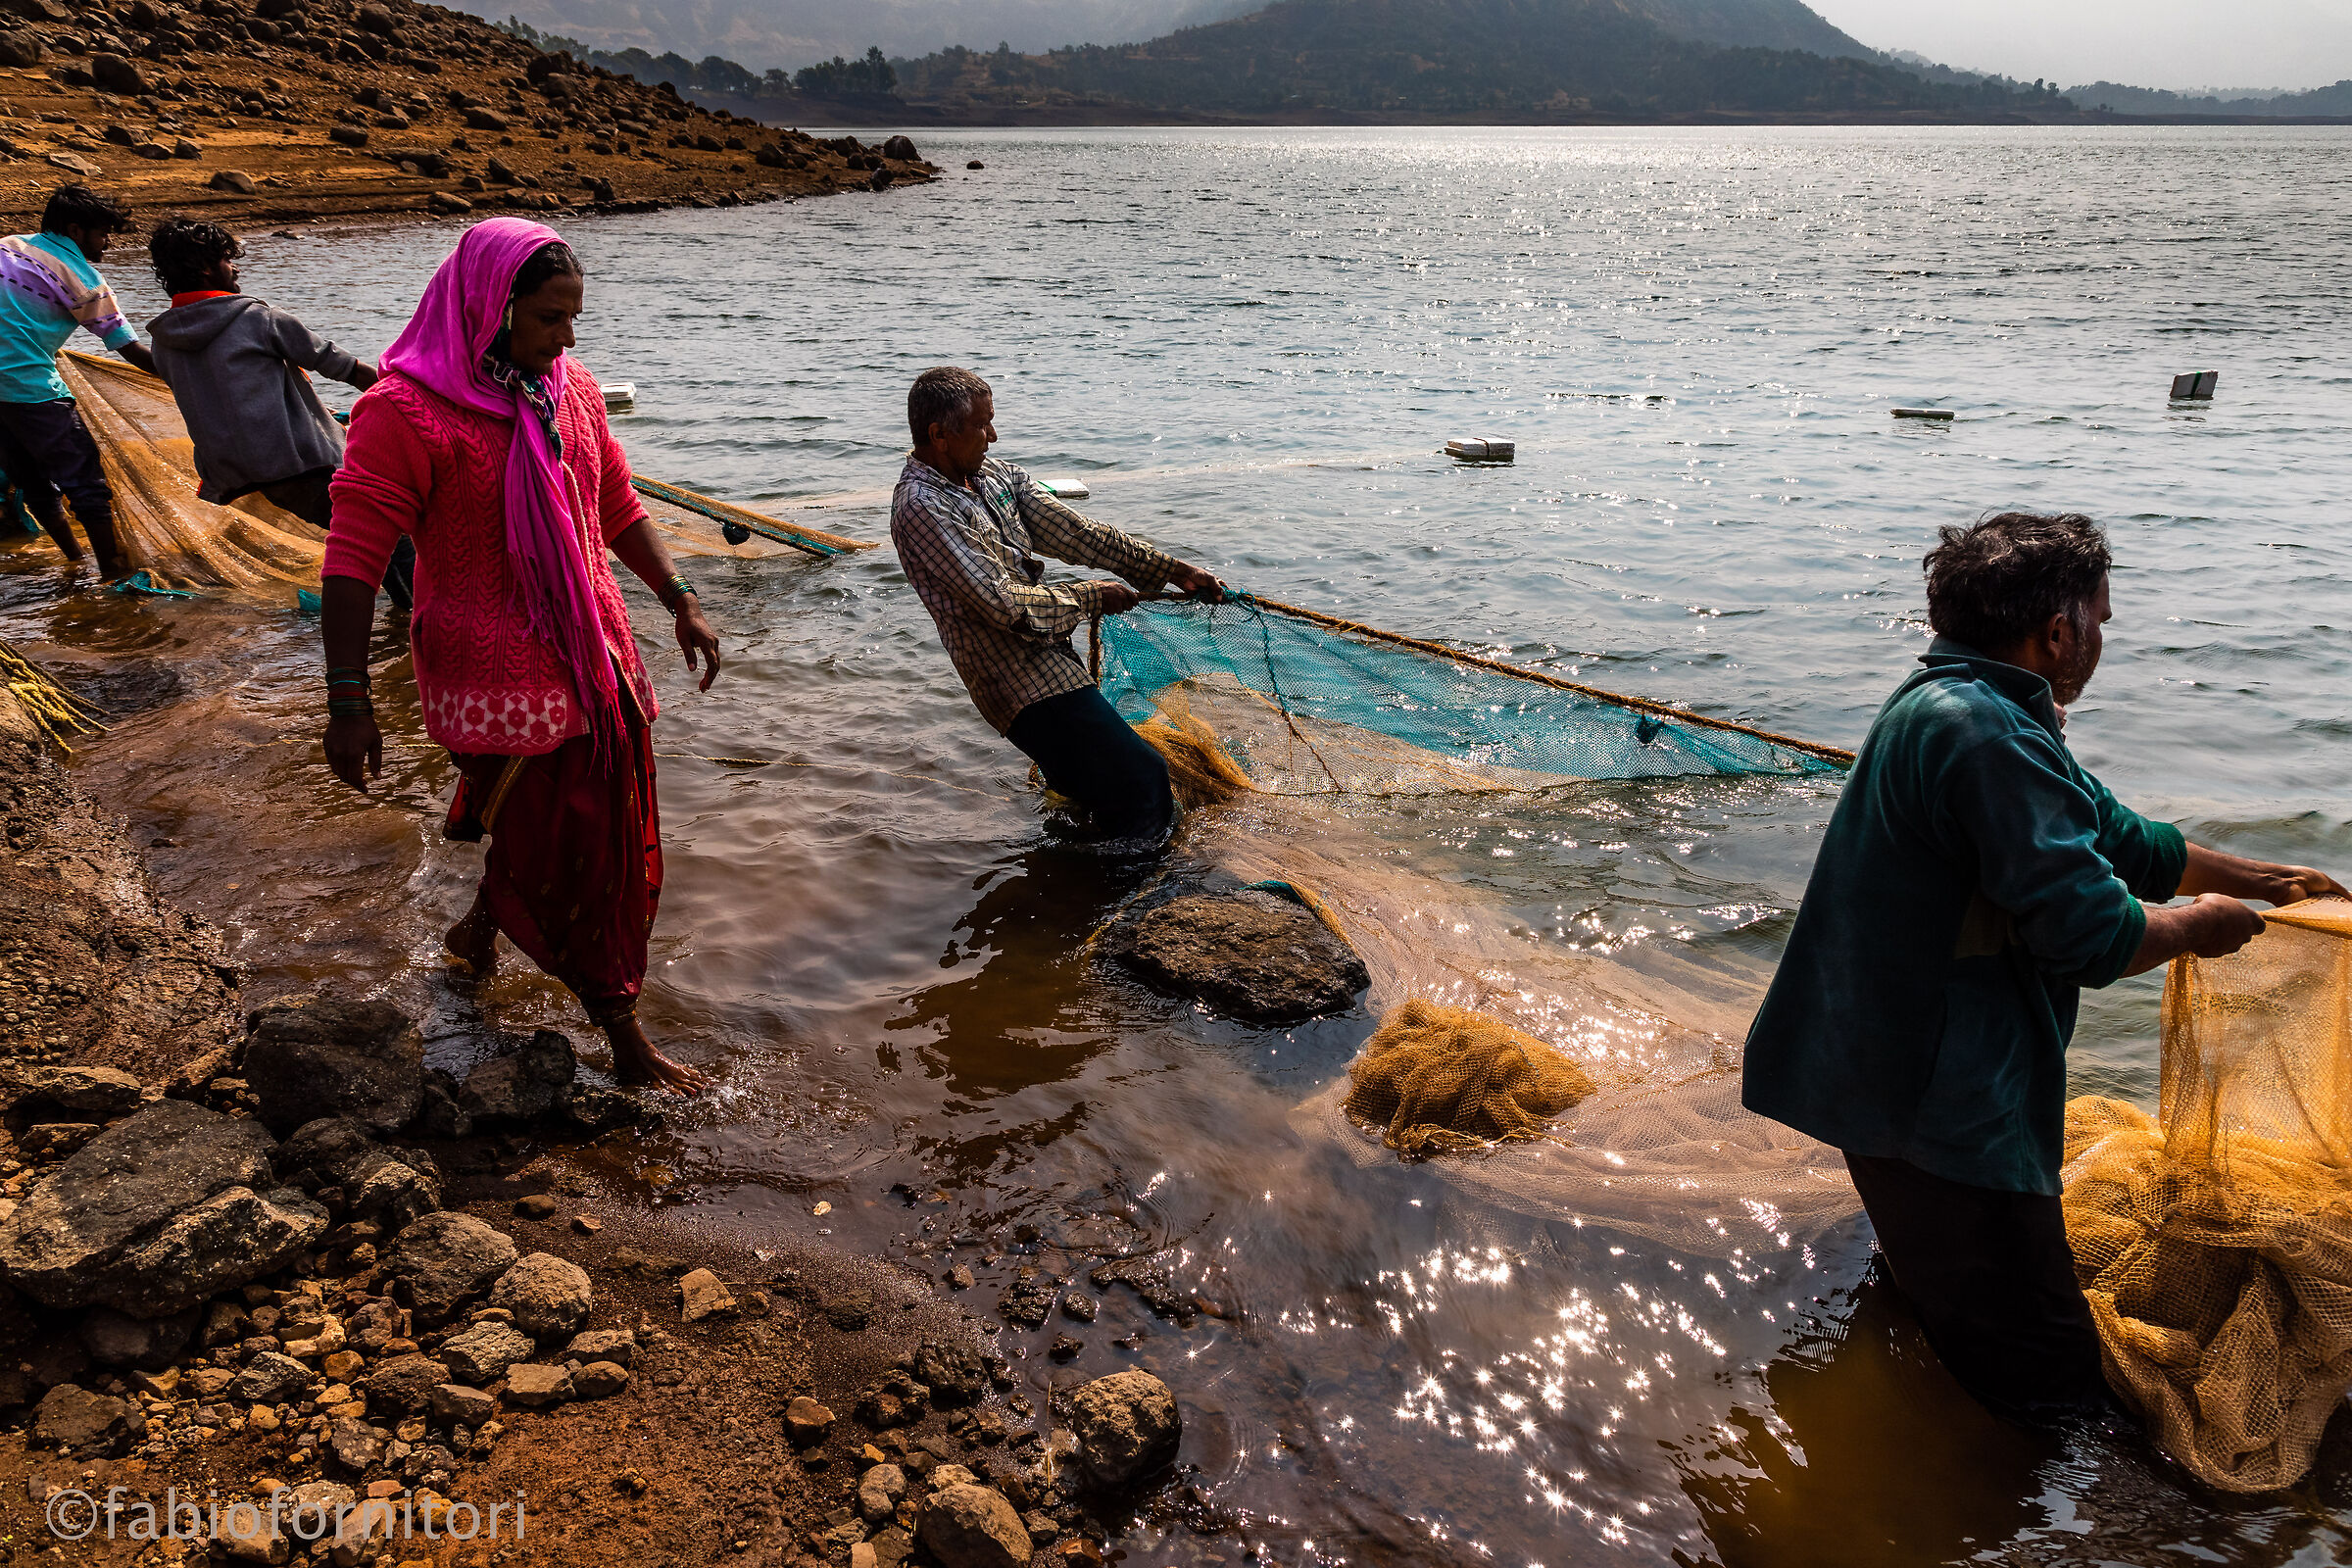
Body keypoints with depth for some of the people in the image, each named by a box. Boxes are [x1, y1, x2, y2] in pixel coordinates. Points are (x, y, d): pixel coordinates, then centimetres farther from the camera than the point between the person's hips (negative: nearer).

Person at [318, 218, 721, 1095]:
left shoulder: (570, 389, 6)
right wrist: (348, 701, -19)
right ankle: (624, 1036, 15)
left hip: (595, 658, 7)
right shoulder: (406, 410, -16)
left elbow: (617, 507, 18)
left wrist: (680, 601, 13)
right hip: (497, 677, -7)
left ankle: (479, 930, 47)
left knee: (610, 833, 19)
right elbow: (352, 560, -17)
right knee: (565, 847, 1)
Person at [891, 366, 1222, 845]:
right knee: (1141, 779, -11)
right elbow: (1006, 604, -22)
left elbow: (1075, 533, 8)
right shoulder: (922, 508, -18)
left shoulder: (993, 474, 9)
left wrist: (1172, 570, 3)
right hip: (1024, 685, -9)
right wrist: (1094, 597, -9)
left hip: (1050, 658, 9)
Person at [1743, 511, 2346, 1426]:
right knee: (2047, 1384, -1)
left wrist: (2261, 879, 29)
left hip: (1896, 1069, 11)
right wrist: (2198, 925, -5)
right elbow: (2091, 933, -26)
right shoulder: (1984, 733, -24)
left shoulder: (1953, 706, 12)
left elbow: (2115, 838, 23)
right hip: (1942, 1104, -11)